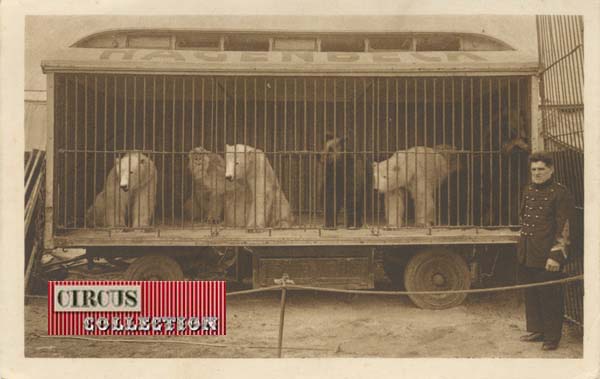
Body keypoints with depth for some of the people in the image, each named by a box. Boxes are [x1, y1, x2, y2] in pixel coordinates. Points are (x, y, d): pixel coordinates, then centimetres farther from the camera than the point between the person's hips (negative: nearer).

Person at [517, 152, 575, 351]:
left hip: (547, 256, -7)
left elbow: (564, 227, -13)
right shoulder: (528, 190, 12)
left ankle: (552, 337, 14)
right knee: (530, 293, 15)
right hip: (527, 255, 7)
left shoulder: (560, 193, -11)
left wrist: (556, 255, -17)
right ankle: (536, 330, 30)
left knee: (549, 296, 2)